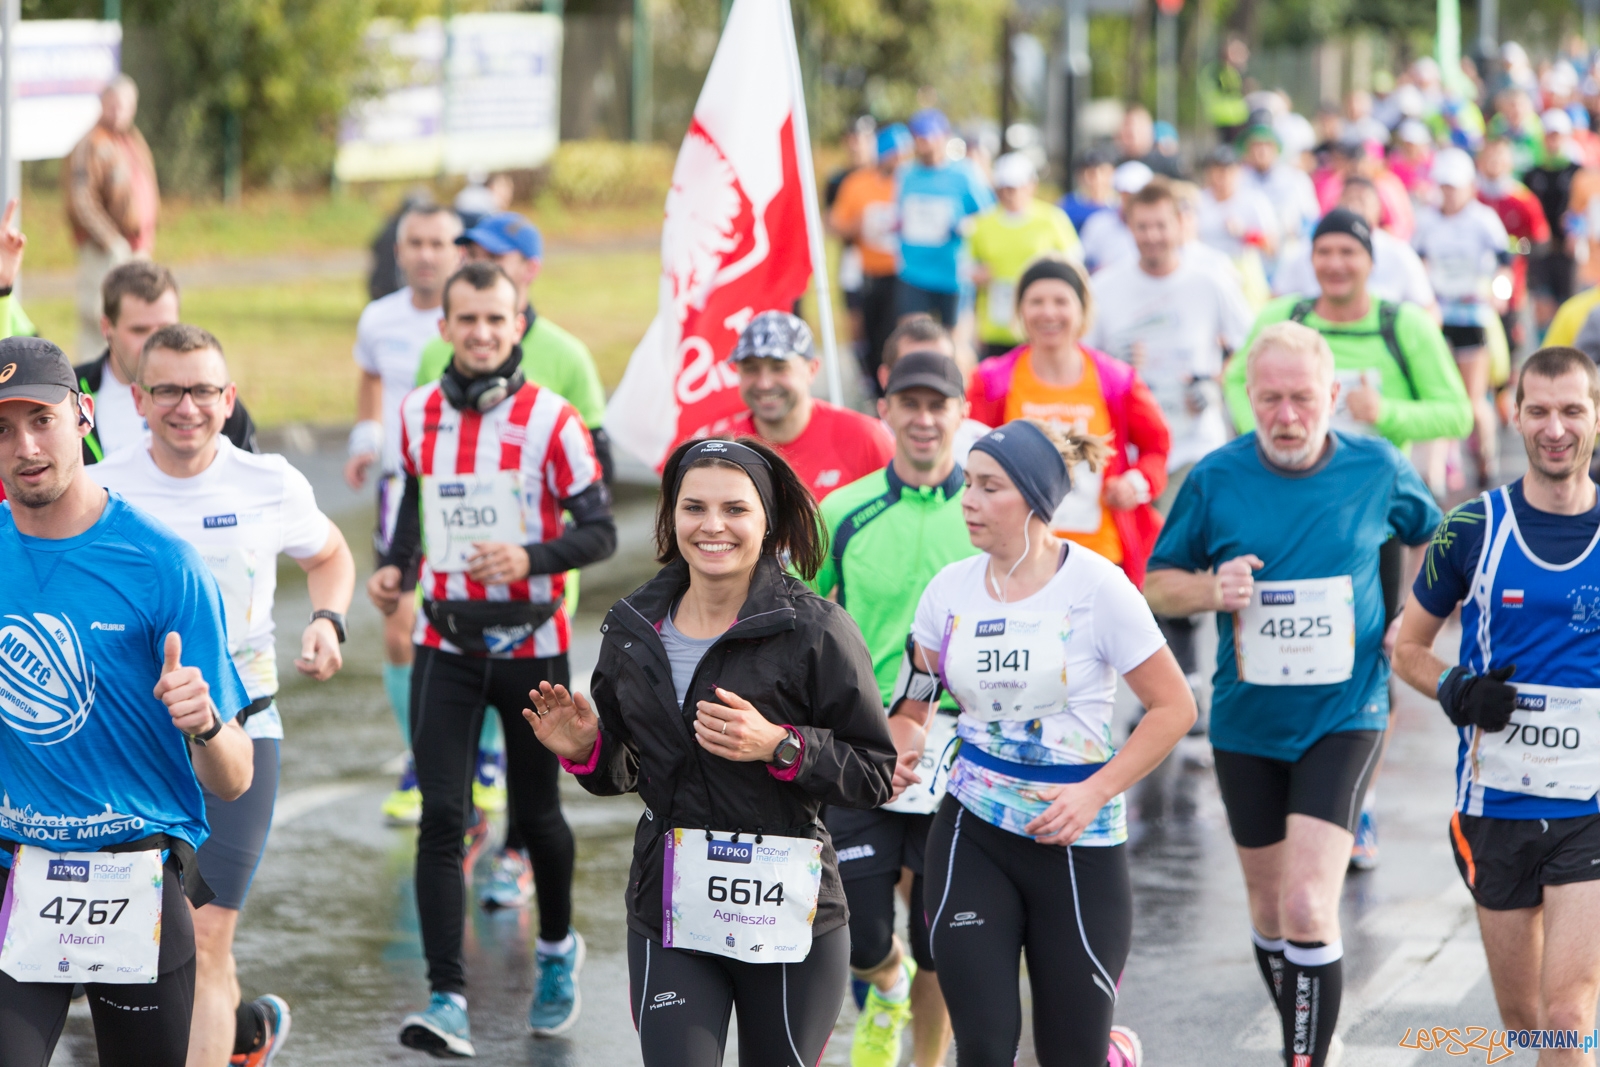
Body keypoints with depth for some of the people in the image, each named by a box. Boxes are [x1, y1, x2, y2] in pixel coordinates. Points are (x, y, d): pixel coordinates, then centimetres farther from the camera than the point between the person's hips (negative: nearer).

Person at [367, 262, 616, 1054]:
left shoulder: (551, 420, -9)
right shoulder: (419, 415, 4)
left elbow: (599, 531, -9)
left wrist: (531, 557, -26)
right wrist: (396, 566, 6)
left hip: (532, 646, -2)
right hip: (445, 646, 2)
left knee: (535, 813, 10)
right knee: (441, 818, -10)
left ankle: (557, 950, 39)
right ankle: (448, 1003, -14)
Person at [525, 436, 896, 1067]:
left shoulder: (814, 631, -8)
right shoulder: (632, 629, 6)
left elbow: (875, 775, -8)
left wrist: (778, 746, -21)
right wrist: (585, 751, -5)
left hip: (787, 914, -3)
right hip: (669, 913, 3)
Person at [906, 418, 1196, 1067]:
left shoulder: (1095, 586, -10)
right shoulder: (951, 589, 2)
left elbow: (1174, 707, -7)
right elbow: (912, 708, 14)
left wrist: (1095, 792, -16)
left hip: (1076, 841, -3)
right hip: (972, 836, 3)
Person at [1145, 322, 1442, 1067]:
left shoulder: (1378, 469, -5)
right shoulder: (1216, 478, -5)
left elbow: (1434, 541, 16)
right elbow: (1158, 584, 5)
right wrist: (1210, 589, -16)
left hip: (1344, 718, -2)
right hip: (1246, 724, 2)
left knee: (1309, 909, -17)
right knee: (1270, 911, 14)